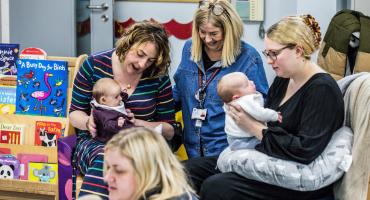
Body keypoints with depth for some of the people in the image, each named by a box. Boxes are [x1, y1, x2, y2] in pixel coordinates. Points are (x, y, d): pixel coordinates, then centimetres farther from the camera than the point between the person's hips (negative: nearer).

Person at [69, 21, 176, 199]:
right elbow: (75, 112, 8)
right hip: (96, 142, -1)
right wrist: (88, 122, -16)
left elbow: (169, 130, 7)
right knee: (105, 158, -39)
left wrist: (138, 123, -12)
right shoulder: (95, 65, 1)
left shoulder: (158, 77, 2)